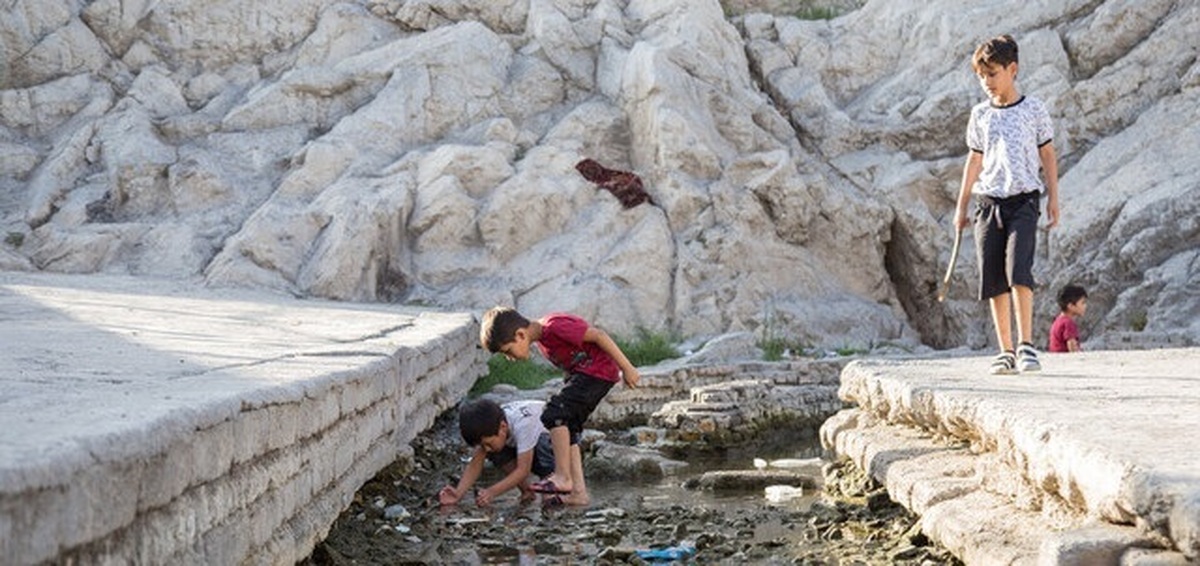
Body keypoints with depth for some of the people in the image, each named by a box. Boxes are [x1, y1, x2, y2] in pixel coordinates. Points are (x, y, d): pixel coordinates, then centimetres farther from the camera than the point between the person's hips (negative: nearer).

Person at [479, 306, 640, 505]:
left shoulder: (554, 327, -23)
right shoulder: (541, 338, 7)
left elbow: (598, 335, -22)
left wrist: (626, 368, -18)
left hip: (599, 371, -10)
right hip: (582, 374, 10)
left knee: (555, 414, -20)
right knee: (566, 431, 5)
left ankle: (563, 477, -14)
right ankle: (577, 492, 5)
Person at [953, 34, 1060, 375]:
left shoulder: (1033, 110, 3)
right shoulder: (980, 115, 11)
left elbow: (1047, 155, 8)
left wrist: (1053, 197, 3)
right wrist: (961, 205, 16)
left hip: (1023, 200, -3)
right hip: (989, 202, 3)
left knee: (1018, 269, -19)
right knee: (994, 280, 1)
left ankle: (1027, 344, -14)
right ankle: (1005, 351, 7)